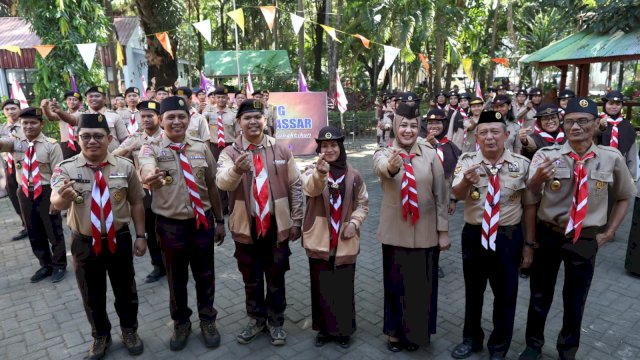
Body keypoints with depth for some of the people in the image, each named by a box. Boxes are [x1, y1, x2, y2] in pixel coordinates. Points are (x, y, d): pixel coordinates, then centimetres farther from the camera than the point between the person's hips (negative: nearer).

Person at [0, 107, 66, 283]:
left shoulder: (51, 145, -10)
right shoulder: (15, 142, 1)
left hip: (46, 192, -5)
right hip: (24, 193, 5)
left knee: (53, 231, 7)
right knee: (34, 233, 17)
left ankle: (59, 265, 27)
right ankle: (45, 265, 36)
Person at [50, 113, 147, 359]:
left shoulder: (125, 166, -8)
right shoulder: (65, 169, -11)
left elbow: (136, 203, 0)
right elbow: (56, 203, -28)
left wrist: (140, 235, 0)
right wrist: (63, 196, -52)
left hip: (119, 240, 0)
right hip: (84, 243, 0)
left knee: (125, 290, 17)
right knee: (92, 295, 18)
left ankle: (129, 331, 41)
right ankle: (100, 337, 42)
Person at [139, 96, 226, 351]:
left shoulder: (201, 147, 1)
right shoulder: (151, 148, -7)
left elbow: (211, 185, 6)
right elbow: (147, 169, -31)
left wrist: (219, 220, 9)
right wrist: (151, 177, -56)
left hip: (202, 221, 2)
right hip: (170, 224, -1)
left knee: (205, 275, 14)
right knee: (176, 278, 15)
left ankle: (207, 321, 36)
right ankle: (181, 323, 38)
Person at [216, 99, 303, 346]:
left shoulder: (282, 150, -1)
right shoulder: (229, 153, -4)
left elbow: (295, 186, 4)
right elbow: (222, 182, -23)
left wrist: (296, 220, 2)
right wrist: (236, 170, -45)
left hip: (277, 226, 0)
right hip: (246, 227, 0)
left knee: (276, 278, 14)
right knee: (251, 279, 17)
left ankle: (276, 322, 35)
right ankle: (256, 320, 38)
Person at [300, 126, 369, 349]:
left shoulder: (353, 175, 1)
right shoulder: (312, 171, -5)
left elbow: (363, 203, 10)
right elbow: (310, 189, -28)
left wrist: (354, 222, -8)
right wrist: (320, 172, -49)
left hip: (345, 242, 1)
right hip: (320, 241, -1)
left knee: (344, 288, 10)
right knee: (321, 288, 10)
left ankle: (344, 330, 29)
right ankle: (324, 329, 29)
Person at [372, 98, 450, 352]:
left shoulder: (431, 155, -3)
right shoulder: (383, 154, -5)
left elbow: (441, 195, 0)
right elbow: (382, 167, -31)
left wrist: (443, 231, -1)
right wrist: (391, 167, -54)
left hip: (426, 234, 1)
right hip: (395, 234, 0)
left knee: (422, 286, 12)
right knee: (395, 285, 13)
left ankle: (416, 333, 36)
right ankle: (395, 332, 35)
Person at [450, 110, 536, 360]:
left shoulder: (522, 164, -4)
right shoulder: (467, 161, -6)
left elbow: (529, 206, 2)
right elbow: (457, 195, -23)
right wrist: (466, 181, -46)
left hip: (508, 237, 0)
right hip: (474, 235, 1)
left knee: (505, 294, 13)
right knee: (473, 291, 18)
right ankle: (471, 339, 41)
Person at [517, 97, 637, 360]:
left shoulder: (612, 159, -5)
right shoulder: (547, 154, -12)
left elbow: (624, 197, 12)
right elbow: (531, 190, -29)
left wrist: (609, 232, 4)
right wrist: (538, 177, -52)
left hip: (586, 240, 1)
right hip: (548, 235, -1)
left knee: (575, 299, 18)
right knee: (540, 295, 15)